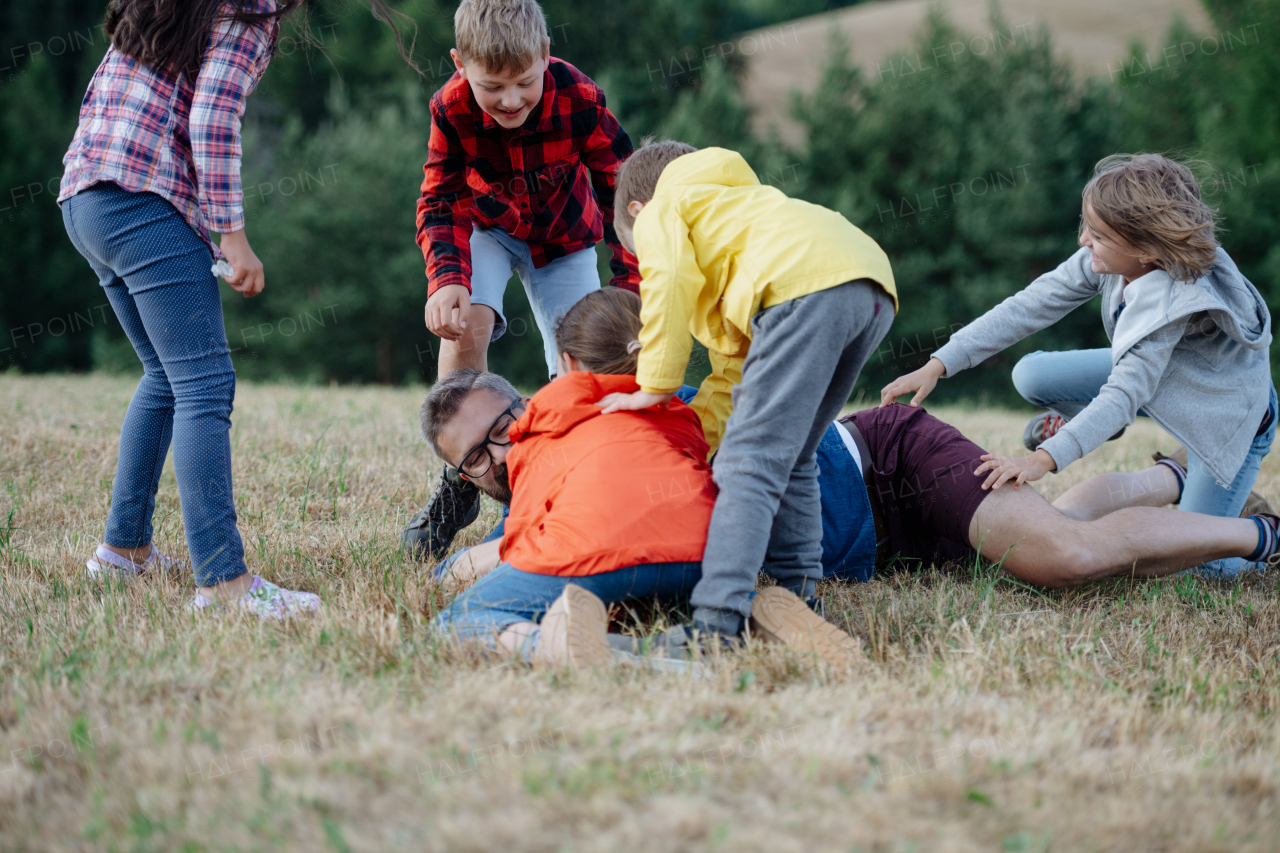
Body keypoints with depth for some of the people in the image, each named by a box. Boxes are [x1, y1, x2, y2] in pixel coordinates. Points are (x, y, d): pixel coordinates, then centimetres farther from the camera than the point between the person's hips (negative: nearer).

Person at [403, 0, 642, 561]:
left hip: (563, 235, 0)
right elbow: (440, 204, -23)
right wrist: (447, 278, -42)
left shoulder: (578, 99, -34)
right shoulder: (452, 109, -31)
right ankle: (458, 483, -15)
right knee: (466, 323, -26)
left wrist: (632, 291, -33)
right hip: (487, 225, 0)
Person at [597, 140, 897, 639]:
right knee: (789, 459, 20)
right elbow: (733, 373, 38)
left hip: (807, 281, -9)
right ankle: (797, 595, 17)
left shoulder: (660, 212, 23)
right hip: (875, 289, 9)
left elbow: (669, 284, 0)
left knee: (750, 462, -13)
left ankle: (717, 620, -22)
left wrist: (655, 387, 6)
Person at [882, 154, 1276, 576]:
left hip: (1231, 413, -6)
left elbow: (1124, 395, -42)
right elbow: (1028, 307, -18)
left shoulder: (1171, 302, -39)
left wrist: (1044, 460, -50)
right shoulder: (1105, 259, -19)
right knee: (1031, 375, -11)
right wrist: (937, 366, -23)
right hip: (1157, 372, 7)